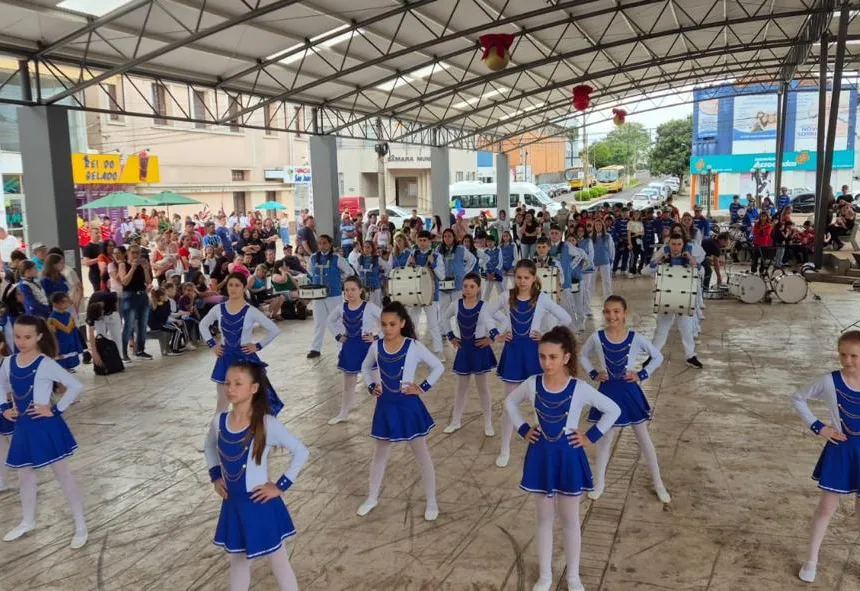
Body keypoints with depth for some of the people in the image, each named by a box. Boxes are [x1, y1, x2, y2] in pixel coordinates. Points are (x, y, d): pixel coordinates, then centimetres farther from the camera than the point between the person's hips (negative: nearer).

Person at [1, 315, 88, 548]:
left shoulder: (45, 364, -17)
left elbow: (75, 386, -22)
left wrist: (56, 410, -19)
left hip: (45, 427, -6)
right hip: (23, 427, 6)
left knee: (63, 476, 2)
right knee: (24, 477, 19)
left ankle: (81, 526, 11)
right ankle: (28, 522, 41)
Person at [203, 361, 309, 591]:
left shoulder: (267, 424, -20)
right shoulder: (219, 421, -6)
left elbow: (301, 452, -16)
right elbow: (209, 447, 16)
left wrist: (281, 486, -15)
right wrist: (215, 477, 6)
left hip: (260, 504, -4)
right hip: (233, 504, 5)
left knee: (278, 563, 12)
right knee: (238, 561, 22)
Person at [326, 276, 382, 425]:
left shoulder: (369, 307, -15)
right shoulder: (342, 308, -2)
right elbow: (330, 321, 17)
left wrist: (376, 336, -16)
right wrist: (338, 336, 6)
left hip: (366, 347, -4)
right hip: (349, 348, 5)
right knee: (348, 383, 17)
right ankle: (343, 413, 32)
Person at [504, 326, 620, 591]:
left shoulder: (580, 389, -16)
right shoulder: (532, 384, -9)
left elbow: (613, 410, -6)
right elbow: (509, 403, 9)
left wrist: (591, 436, -8)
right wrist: (523, 430, 1)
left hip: (568, 457, -2)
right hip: (541, 456, 2)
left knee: (570, 519, 12)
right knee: (544, 518, 14)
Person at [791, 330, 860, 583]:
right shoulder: (829, 382, -14)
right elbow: (798, 398, -1)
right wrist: (817, 426, -9)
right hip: (839, 451, -1)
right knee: (827, 506, 8)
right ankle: (811, 559, 25)